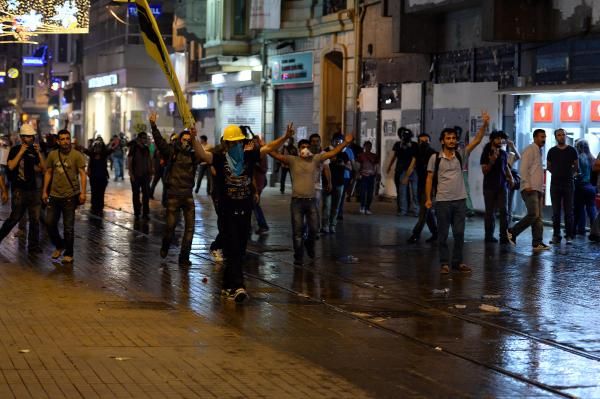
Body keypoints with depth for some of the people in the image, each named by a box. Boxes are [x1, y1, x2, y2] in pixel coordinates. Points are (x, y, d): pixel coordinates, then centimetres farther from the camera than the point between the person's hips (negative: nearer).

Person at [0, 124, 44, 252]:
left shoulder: (34, 150, 11)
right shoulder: (15, 150, -1)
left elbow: (43, 167, 6)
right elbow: (11, 166, -15)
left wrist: (39, 153, -5)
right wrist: (21, 152, -16)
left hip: (33, 188, 5)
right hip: (19, 190, -5)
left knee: (35, 219, 3)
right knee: (15, 217, -4)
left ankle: (33, 246, 10)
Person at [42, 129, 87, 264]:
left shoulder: (77, 155, -5)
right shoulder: (52, 155, 5)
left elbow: (82, 174, -7)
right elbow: (48, 173, 12)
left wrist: (83, 192, -15)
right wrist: (45, 191, 8)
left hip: (70, 196, -4)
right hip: (54, 195, 4)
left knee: (68, 227, 2)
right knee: (50, 222, 5)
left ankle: (68, 254, 14)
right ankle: (59, 246, 28)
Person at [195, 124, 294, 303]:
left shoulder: (249, 156, 4)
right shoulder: (220, 159, -5)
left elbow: (268, 148, 1)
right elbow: (203, 154, -20)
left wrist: (285, 137, -13)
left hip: (245, 211, 4)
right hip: (227, 212, -4)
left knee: (239, 251, 11)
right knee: (232, 251, -8)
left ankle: (228, 286, 23)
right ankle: (238, 287, -15)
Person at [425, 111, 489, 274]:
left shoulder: (461, 155, 5)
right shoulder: (435, 158, -2)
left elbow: (477, 140, -2)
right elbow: (430, 178, 0)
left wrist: (484, 124, -15)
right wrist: (428, 198, -6)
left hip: (460, 200, 3)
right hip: (442, 201, -3)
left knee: (459, 233, 6)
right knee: (443, 234, 3)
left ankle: (457, 262, 16)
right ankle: (444, 263, 9)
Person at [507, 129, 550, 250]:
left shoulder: (539, 151, 22)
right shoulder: (530, 150, -6)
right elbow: (523, 168, -15)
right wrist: (527, 185, -22)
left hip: (538, 189, 9)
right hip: (530, 189, -9)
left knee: (538, 217, 5)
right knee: (533, 215, -16)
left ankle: (537, 243, 4)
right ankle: (512, 232, -3)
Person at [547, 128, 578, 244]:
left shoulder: (572, 150, 3)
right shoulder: (552, 151, 5)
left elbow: (576, 167, 11)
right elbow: (549, 167, 15)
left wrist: (569, 174, 9)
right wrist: (557, 174, 11)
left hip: (568, 184, -1)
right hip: (555, 184, 1)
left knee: (568, 212, -2)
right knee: (556, 212, 2)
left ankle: (569, 236, 0)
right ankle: (556, 235, 7)